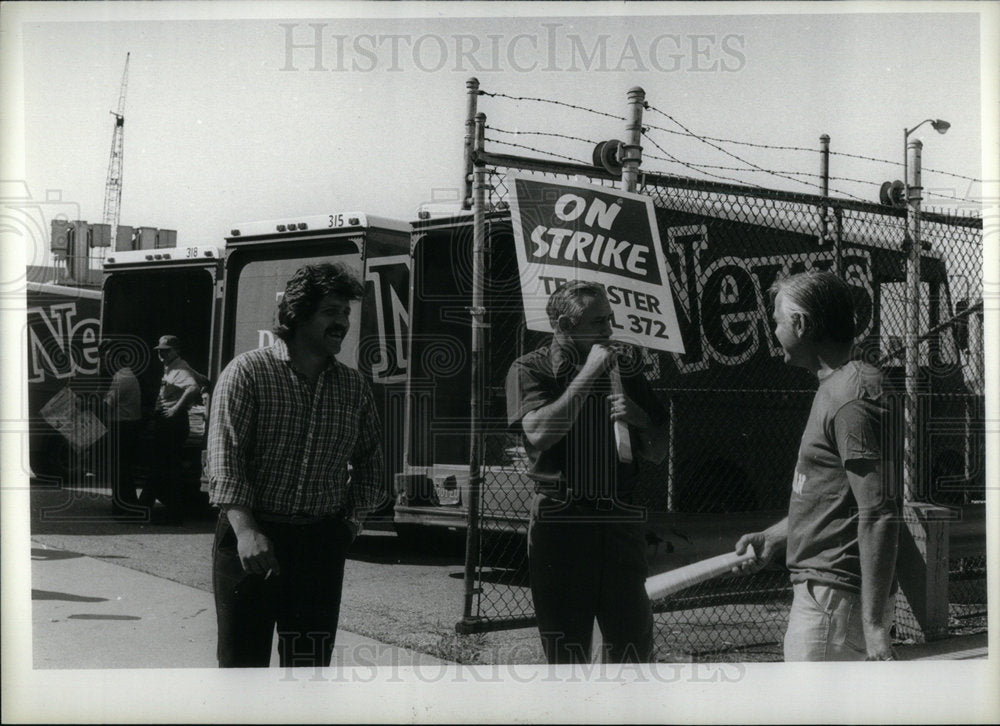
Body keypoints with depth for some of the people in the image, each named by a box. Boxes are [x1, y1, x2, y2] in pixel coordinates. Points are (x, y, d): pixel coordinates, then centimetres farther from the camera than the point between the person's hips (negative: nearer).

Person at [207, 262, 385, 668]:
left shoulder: (354, 387, 11)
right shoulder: (248, 373, -3)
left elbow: (370, 461, 24)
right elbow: (225, 459, -12)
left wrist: (353, 518, 10)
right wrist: (245, 529, -23)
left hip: (321, 543, 4)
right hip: (251, 538, -4)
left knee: (310, 663, 5)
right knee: (242, 660, -1)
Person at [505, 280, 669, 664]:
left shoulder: (624, 368, 15)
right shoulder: (530, 370, 3)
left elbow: (658, 453, 16)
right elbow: (539, 433, -18)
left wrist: (639, 419, -5)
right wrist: (588, 373, -14)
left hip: (620, 521, 3)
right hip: (559, 521, -3)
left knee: (634, 645, 2)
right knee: (566, 653, 3)